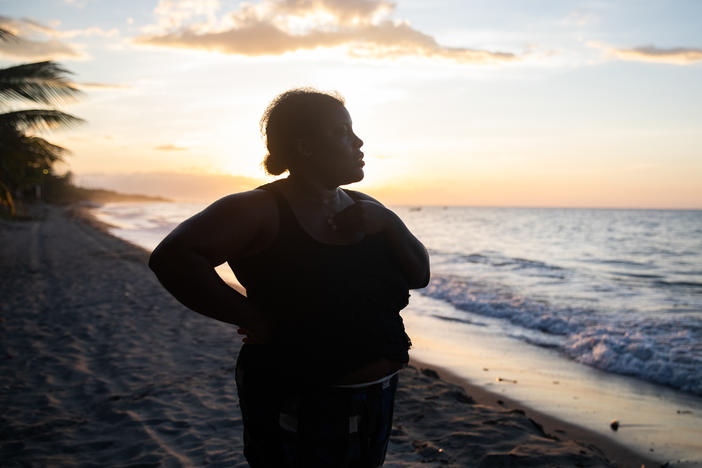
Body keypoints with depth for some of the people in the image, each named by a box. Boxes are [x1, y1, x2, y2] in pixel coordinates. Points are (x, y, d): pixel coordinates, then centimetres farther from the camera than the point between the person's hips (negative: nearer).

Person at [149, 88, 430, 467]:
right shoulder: (261, 210, -14)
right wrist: (255, 318, -24)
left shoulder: (364, 209, 6)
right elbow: (172, 257, -25)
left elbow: (419, 276, 6)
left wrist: (387, 223, -11)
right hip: (299, 411, -6)